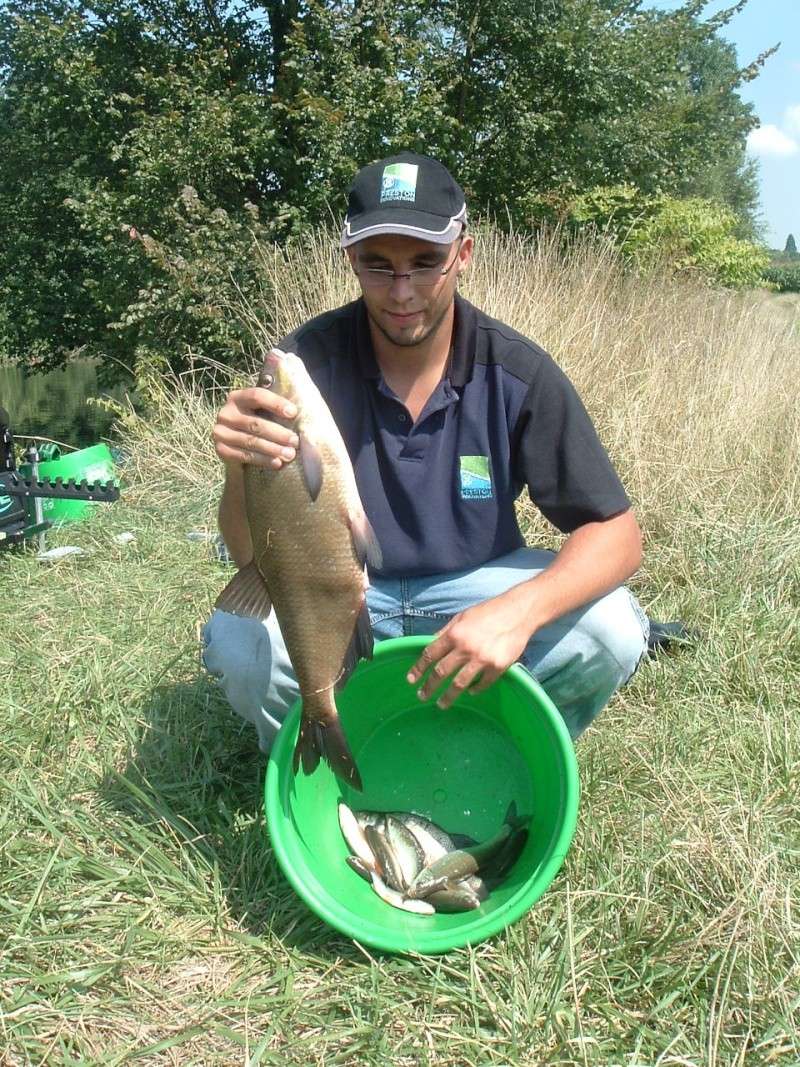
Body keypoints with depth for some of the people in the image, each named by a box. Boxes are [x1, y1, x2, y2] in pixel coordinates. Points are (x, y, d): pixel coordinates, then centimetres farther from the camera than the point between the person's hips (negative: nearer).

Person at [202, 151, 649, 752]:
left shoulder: (518, 374, -15)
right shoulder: (308, 361, -16)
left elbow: (617, 534, -16)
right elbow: (257, 558, -19)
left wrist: (518, 610, -36)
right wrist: (243, 468, -43)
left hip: (472, 589, 1)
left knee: (612, 629, -25)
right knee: (236, 640, -31)